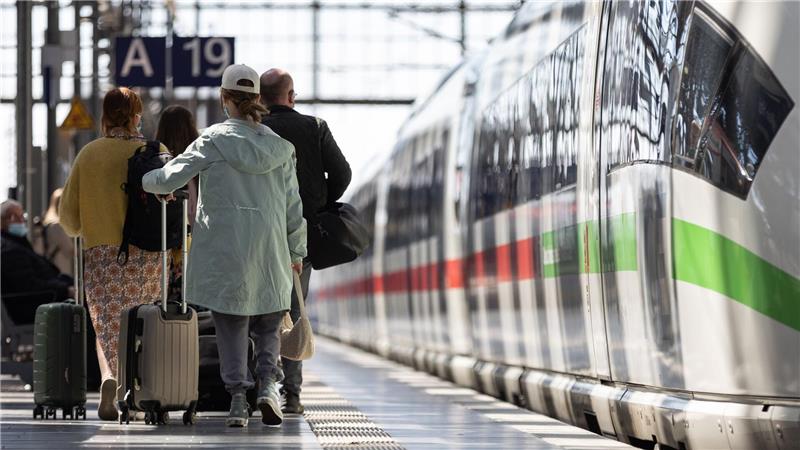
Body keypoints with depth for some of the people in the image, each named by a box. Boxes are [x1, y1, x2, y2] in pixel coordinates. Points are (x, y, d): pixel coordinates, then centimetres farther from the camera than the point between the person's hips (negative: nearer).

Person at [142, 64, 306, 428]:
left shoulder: (213, 141, -5)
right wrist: (297, 251, 18)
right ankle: (268, 384, -8)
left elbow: (168, 179, -6)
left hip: (225, 250, -2)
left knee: (231, 326, 4)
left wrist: (143, 180, 16)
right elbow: (293, 204, 9)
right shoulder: (278, 145, 6)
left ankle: (237, 400, 0)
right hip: (271, 250, 2)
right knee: (268, 323, 13)